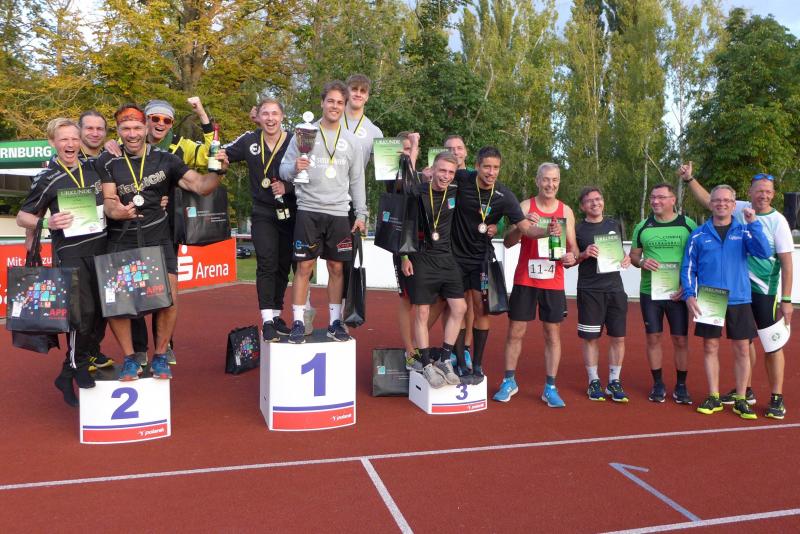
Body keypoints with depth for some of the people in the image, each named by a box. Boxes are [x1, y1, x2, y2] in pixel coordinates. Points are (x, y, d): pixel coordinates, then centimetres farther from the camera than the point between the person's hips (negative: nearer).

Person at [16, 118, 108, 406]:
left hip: (100, 247, 5)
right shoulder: (47, 179, -3)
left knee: (102, 310, 6)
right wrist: (47, 223, -18)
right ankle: (76, 366, 7)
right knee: (84, 311, -15)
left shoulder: (94, 168, 8)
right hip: (70, 253, -5)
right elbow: (22, 217, 0)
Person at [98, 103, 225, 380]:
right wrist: (118, 211, -31)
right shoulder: (107, 162, -3)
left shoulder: (164, 158, -1)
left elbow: (200, 186, -4)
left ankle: (160, 357, 12)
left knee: (170, 298, -9)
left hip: (158, 239, 0)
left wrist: (217, 172, -24)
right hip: (121, 242, 0)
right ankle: (130, 359, 14)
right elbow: (108, 201, -7)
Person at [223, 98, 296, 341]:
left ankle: (276, 315, 24)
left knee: (283, 266, 9)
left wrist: (288, 187, -16)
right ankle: (267, 321, -10)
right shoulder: (249, 140, 1)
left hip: (290, 213, 1)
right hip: (263, 213, -1)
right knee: (267, 264, -12)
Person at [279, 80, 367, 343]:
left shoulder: (351, 141, 11)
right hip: (308, 210, -2)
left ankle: (335, 322, 15)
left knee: (336, 267, 5)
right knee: (304, 266, -3)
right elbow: (284, 169, 4)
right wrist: (294, 168, -19)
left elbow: (357, 180, 13)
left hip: (339, 213, 2)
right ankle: (298, 323, 5)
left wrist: (361, 214, 7)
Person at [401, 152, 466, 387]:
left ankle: (444, 359, 13)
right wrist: (405, 257, -5)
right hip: (421, 259, -4)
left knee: (459, 307, 0)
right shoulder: (417, 192, -7)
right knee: (422, 312, -1)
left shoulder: (455, 193, 3)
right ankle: (427, 365, 10)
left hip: (446, 257, 4)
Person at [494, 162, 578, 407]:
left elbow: (572, 245, 10)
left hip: (553, 283, 2)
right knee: (515, 331, 5)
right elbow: (507, 242, -7)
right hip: (525, 280, -1)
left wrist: (572, 256, -13)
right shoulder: (525, 206, -1)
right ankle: (509, 381, 19)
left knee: (553, 334, 4)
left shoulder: (566, 211, 6)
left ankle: (550, 388, 13)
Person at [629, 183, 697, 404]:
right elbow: (633, 255, 11)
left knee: (680, 339, 3)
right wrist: (642, 263, -12)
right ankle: (658, 384, 21)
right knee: (653, 338, 7)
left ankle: (681, 385, 19)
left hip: (678, 292, -2)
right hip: (649, 292, 2)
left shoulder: (688, 225, -1)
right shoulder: (643, 226, 5)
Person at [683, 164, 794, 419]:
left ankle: (777, 398, 9)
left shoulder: (778, 221, -10)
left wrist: (786, 299, -14)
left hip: (764, 290, -5)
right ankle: (746, 391, 26)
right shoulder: (740, 209, 1)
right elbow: (707, 199, 12)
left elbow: (786, 263, -11)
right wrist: (689, 178, 2)